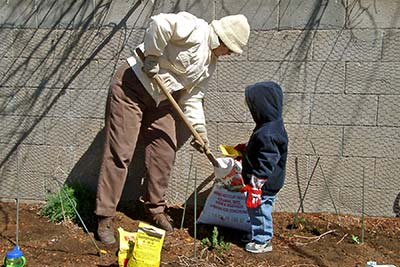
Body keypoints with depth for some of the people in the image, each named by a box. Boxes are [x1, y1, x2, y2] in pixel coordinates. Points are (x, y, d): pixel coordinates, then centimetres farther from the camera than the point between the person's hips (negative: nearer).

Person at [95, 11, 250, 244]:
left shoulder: (210, 63, 10)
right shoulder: (195, 29, -16)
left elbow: (193, 97, 9)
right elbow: (160, 23, -31)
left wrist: (200, 129, 2)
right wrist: (152, 57, -22)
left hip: (160, 100, 9)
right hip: (132, 87, -8)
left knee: (165, 153, 4)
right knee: (119, 153, -8)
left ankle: (156, 209, 22)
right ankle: (105, 218, 0)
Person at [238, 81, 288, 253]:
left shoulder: (267, 134, -28)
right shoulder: (270, 126, 6)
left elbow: (265, 166, -28)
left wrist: (255, 187, -25)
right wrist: (245, 150, 24)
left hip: (264, 186, -10)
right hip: (266, 185, 10)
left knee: (260, 211, 6)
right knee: (256, 211, 22)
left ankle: (262, 241, 21)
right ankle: (257, 235, 37)